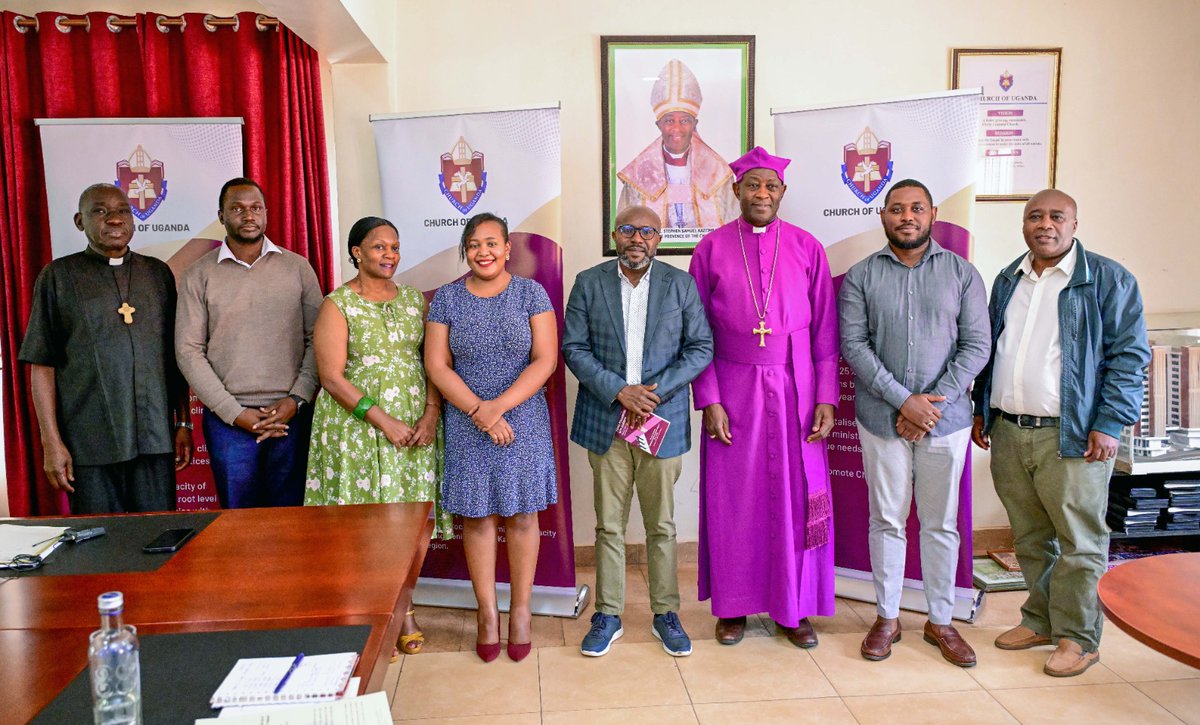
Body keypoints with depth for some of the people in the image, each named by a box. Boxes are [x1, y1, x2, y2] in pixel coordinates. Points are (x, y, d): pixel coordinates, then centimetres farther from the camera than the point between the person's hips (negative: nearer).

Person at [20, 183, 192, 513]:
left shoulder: (158, 273, 11)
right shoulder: (58, 276, 4)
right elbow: (42, 365, 1)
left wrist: (184, 423, 8)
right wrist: (51, 442, -5)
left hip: (155, 437, 2)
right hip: (89, 443, -2)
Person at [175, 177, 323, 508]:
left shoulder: (297, 267, 6)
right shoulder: (199, 275, 3)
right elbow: (188, 351, -1)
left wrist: (297, 399, -9)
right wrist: (235, 413, -9)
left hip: (292, 415, 1)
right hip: (228, 419, 0)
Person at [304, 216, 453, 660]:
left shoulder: (414, 300, 12)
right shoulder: (337, 305, -2)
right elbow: (332, 377, -8)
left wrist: (431, 414, -6)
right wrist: (382, 419, -15)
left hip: (416, 426, 4)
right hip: (358, 429, -4)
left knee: (418, 519, 2)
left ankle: (403, 605, 21)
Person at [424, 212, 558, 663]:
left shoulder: (531, 293, 0)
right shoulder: (447, 298, 3)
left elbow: (545, 360, -7)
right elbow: (437, 365, -1)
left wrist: (499, 406, -16)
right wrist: (479, 412, -12)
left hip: (523, 420, -1)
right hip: (467, 422, 1)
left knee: (521, 515, 5)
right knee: (477, 516, 5)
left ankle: (521, 610, 18)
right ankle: (487, 612, 18)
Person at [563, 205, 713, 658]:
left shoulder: (681, 284, 2)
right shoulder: (588, 283, 2)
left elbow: (701, 347, 0)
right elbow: (574, 348, -1)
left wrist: (655, 392, -11)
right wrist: (618, 391, -14)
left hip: (662, 421, 0)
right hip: (606, 422, 0)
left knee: (661, 525, 10)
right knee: (609, 526, 8)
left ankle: (666, 614, 24)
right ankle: (608, 616, 22)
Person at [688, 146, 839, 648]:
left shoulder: (807, 248, 4)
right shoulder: (711, 248, 1)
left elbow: (826, 332, 3)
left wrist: (826, 399, -3)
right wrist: (709, 400, -6)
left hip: (794, 392, 1)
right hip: (734, 392, 0)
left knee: (796, 498, 6)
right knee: (733, 499, 6)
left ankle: (793, 609, 23)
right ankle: (733, 606, 23)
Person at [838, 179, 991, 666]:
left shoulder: (962, 273, 3)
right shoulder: (861, 276, 1)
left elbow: (976, 346, -2)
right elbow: (854, 345, -6)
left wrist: (933, 403, -11)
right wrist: (904, 400, -15)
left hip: (946, 420, 1)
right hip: (881, 420, 0)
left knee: (941, 523, 10)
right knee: (887, 520, 9)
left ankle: (940, 621, 25)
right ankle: (887, 617, 23)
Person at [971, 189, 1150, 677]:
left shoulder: (1109, 280, -2)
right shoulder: (1007, 281, 14)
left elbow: (1129, 356, -6)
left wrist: (1108, 424, -13)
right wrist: (981, 410, 16)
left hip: (1072, 436, -5)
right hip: (1007, 432, 5)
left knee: (1080, 541, 3)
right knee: (1030, 538, 14)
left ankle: (1077, 637, 16)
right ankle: (1040, 620, 28)